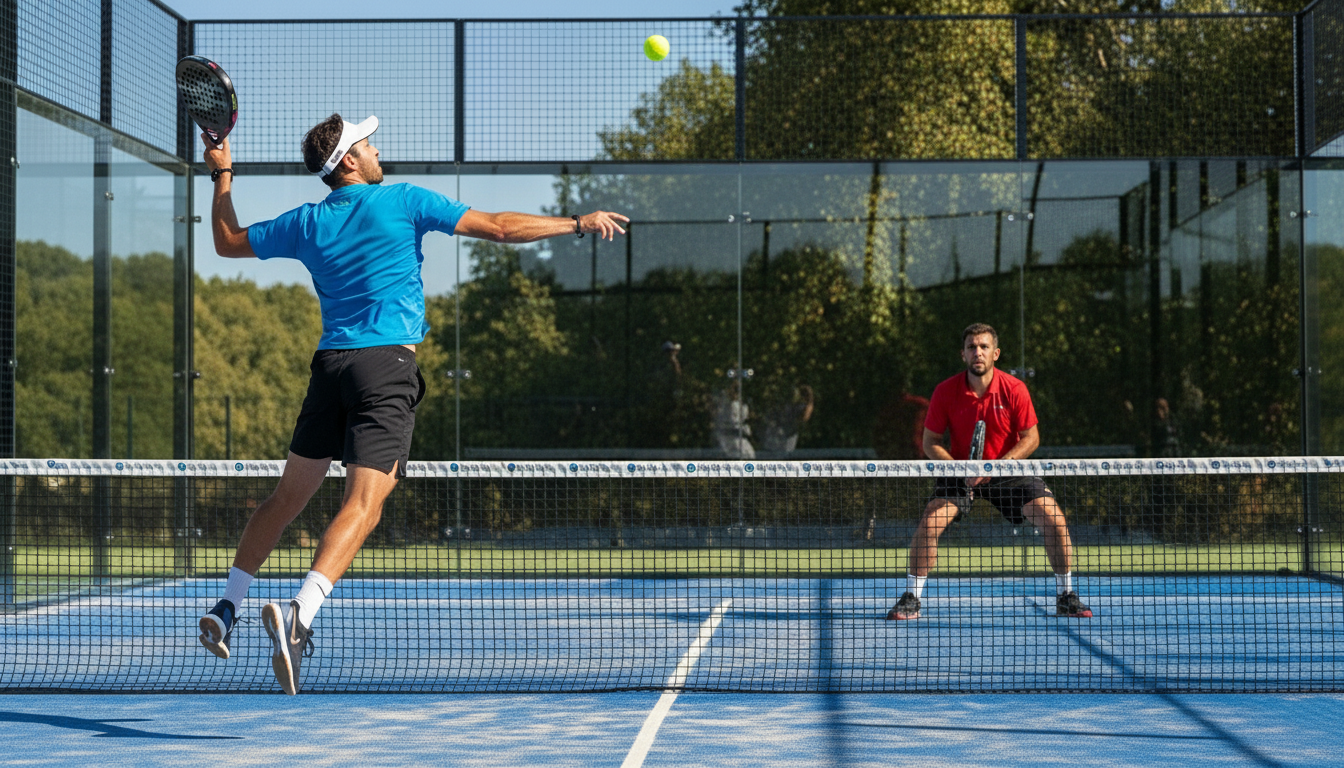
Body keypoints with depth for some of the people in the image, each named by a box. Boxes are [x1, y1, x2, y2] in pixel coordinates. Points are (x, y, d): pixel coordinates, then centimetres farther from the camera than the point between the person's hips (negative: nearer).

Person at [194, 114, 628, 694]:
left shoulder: (306, 224, 11)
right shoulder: (403, 202, 1)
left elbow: (228, 242, 24)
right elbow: (498, 228, -1)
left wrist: (222, 176, 33)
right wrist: (578, 223, 6)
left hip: (330, 364, 5)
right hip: (386, 367, -5)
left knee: (289, 495, 18)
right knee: (363, 505, -13)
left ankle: (227, 608, 20)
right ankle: (300, 614, -31)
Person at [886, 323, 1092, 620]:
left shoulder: (1015, 389, -13)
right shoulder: (945, 392, -12)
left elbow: (1031, 438, -9)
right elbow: (930, 443, -5)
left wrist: (996, 466, -22)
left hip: (1008, 471, 0)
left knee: (1054, 519, -15)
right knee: (929, 523, -20)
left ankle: (1066, 598, 2)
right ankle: (911, 599, -6)